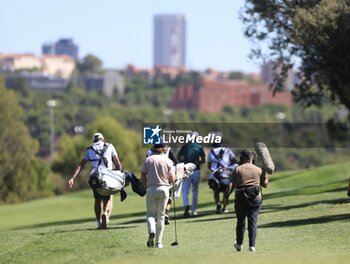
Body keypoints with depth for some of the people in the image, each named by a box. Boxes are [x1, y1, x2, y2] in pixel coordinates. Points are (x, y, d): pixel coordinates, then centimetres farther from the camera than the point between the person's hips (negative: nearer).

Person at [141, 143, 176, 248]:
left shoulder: (148, 160, 0)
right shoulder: (168, 161, -1)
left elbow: (143, 177, 0)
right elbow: (172, 179, -2)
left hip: (151, 189, 0)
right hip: (164, 188, 0)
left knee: (151, 214, 9)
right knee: (161, 216, 8)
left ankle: (151, 231, -21)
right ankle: (158, 242, 7)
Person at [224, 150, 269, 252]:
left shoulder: (237, 169, 1)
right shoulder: (258, 170, 6)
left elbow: (231, 185, -7)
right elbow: (265, 184, 13)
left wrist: (226, 197, -4)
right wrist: (265, 174, 25)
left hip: (241, 197, -1)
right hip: (255, 197, 1)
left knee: (240, 221, 14)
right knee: (253, 221, 2)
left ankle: (239, 244, 24)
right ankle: (252, 245, -6)